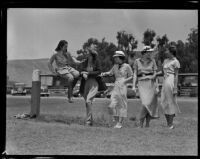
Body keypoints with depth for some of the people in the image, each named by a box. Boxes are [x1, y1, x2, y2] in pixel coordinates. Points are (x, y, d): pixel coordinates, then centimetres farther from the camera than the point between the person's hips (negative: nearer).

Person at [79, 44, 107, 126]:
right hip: (86, 83, 5)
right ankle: (91, 120, 20)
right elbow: (81, 71, 2)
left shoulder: (96, 62, -3)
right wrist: (83, 74, -21)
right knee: (87, 102, 8)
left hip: (94, 83, -5)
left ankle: (88, 121, -15)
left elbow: (99, 71, -10)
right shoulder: (85, 62, 8)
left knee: (88, 101, -19)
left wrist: (88, 73, -16)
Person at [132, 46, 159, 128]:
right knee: (145, 103, -16)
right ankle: (141, 124, -6)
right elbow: (135, 74, 5)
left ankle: (147, 125, 8)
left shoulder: (152, 61, 6)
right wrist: (134, 86, -4)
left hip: (151, 84, 1)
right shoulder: (137, 61, 5)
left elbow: (154, 74, 5)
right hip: (142, 84, -1)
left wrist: (156, 87, -3)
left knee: (150, 104, -4)